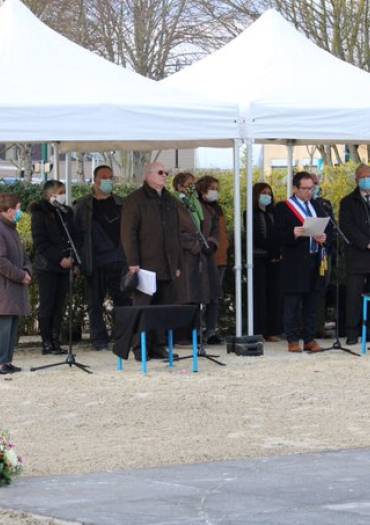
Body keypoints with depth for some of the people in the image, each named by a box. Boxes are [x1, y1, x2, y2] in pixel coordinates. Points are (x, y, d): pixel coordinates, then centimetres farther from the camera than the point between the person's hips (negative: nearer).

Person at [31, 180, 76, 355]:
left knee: (59, 306, 4)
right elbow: (40, 243, -10)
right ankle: (46, 343, -1)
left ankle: (55, 341, 8)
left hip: (64, 265, 6)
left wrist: (71, 257, -2)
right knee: (47, 305, -4)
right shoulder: (40, 213, -5)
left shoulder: (66, 212, 14)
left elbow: (73, 237, 16)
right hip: (47, 266, -6)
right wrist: (60, 258, -15)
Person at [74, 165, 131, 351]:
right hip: (94, 262, 0)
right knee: (95, 302, 2)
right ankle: (99, 339, 7)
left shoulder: (121, 204, 12)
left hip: (118, 260, 0)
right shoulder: (83, 206, 8)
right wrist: (79, 259, -2)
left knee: (123, 299, -5)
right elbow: (77, 233, 6)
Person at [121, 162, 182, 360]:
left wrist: (178, 264, 19)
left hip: (167, 267, 6)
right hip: (145, 265, -6)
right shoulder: (135, 200, -1)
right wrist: (133, 263, -14)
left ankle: (157, 346, 10)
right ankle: (140, 349, -2)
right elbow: (128, 233, -7)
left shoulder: (170, 201, 20)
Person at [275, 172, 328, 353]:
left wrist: (323, 238, -3)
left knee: (311, 303, 7)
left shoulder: (316, 206, 17)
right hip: (294, 263, -5)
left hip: (314, 261, 5)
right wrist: (294, 233, -27)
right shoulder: (283, 208, -2)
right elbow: (280, 236, -8)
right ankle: (292, 340, 2)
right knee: (292, 303, -3)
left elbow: (325, 229, 19)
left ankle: (310, 339, 12)